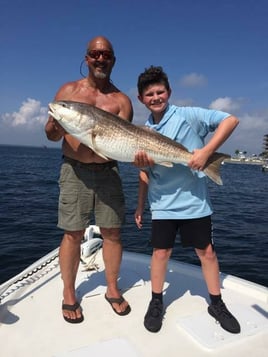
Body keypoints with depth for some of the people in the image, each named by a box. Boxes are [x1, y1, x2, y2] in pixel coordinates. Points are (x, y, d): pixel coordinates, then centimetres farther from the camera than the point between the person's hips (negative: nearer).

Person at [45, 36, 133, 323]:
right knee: (73, 234, 2)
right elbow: (51, 134, 3)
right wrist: (55, 128, -20)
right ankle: (69, 296, 20)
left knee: (112, 232, 5)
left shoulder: (121, 100, 6)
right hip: (74, 170, -1)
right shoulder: (68, 91, 5)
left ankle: (112, 289, 24)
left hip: (108, 171, 2)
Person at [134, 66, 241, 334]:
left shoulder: (187, 115, -8)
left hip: (194, 201, -2)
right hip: (162, 204, 3)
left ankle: (216, 304, 28)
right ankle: (156, 303, 27)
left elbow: (230, 120, -14)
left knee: (206, 251, 9)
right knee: (161, 251, 8)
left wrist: (206, 151, -24)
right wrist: (140, 205, 8)